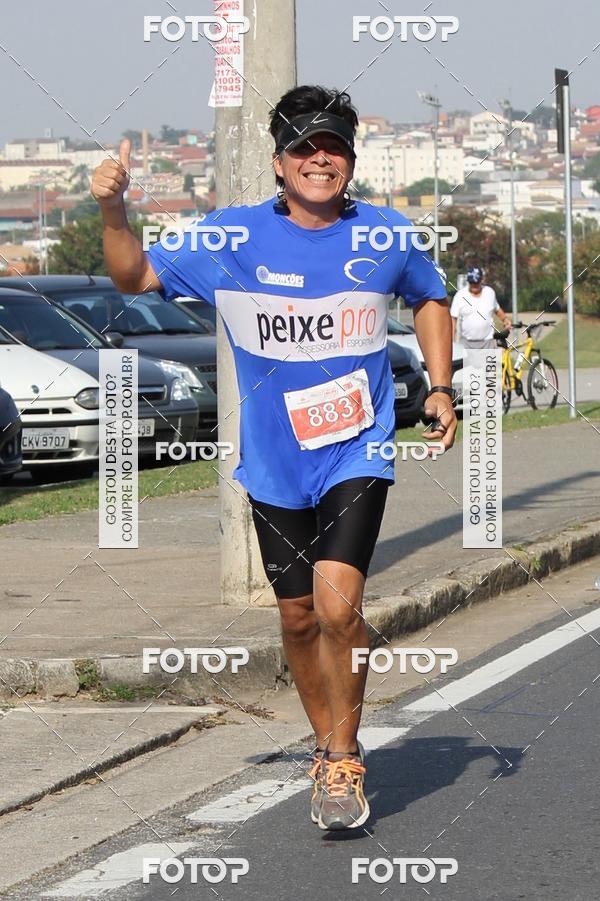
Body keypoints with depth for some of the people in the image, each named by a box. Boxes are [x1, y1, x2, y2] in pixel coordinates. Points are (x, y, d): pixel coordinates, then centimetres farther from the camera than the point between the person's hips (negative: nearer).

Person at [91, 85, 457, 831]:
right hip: (274, 462, 2)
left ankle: (343, 756, -1)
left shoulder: (387, 237, -2)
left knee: (337, 605, -18)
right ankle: (329, 746, 34)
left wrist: (440, 388, 8)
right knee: (298, 615, 11)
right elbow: (136, 277, 2)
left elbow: (430, 299, 18)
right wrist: (113, 212, -15)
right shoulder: (232, 238, -4)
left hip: (357, 455, -2)